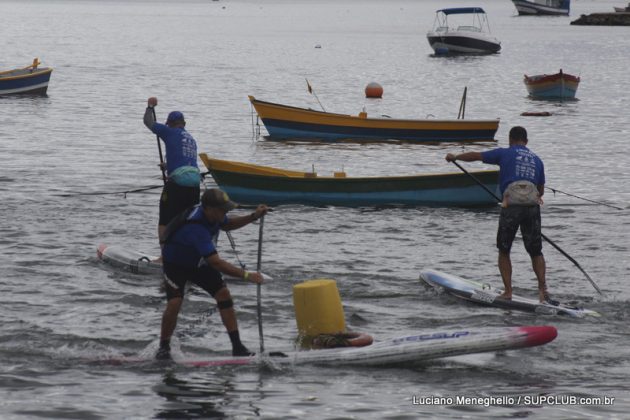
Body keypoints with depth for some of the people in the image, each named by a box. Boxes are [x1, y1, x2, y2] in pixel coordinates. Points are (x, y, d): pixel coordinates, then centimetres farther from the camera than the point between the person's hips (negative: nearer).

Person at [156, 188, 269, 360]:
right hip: (176, 264, -7)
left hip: (199, 262, 7)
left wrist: (253, 217, -5)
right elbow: (215, 263, -43)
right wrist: (246, 275, -41)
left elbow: (226, 224, 10)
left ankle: (237, 347, -6)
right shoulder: (196, 228, -41)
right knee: (174, 303, -23)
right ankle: (164, 348, 0)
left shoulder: (212, 214, -17)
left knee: (223, 294, -7)